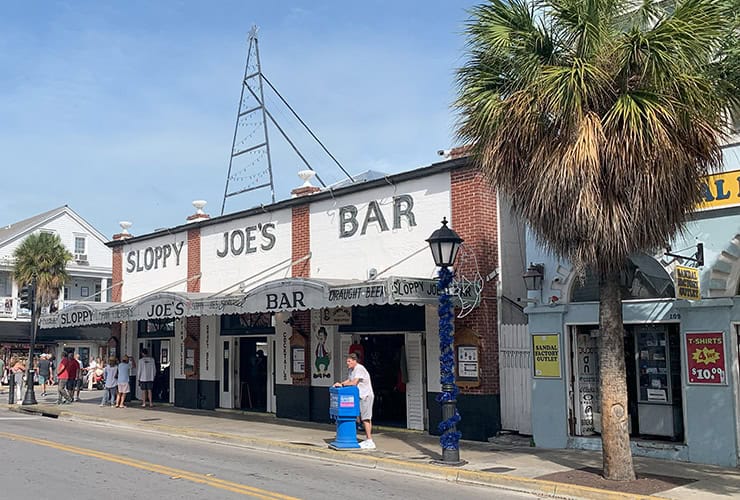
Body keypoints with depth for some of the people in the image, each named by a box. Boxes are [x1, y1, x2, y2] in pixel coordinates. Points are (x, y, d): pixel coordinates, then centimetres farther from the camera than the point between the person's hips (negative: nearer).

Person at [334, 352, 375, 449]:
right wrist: (339, 384, 6)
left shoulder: (359, 369, -19)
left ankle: (370, 442, -13)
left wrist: (342, 384, -18)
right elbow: (349, 380, 22)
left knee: (366, 418, -12)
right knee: (366, 418, 12)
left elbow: (354, 382, -25)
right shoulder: (350, 369, 12)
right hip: (361, 396, 10)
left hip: (366, 395, -10)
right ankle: (367, 439, 18)